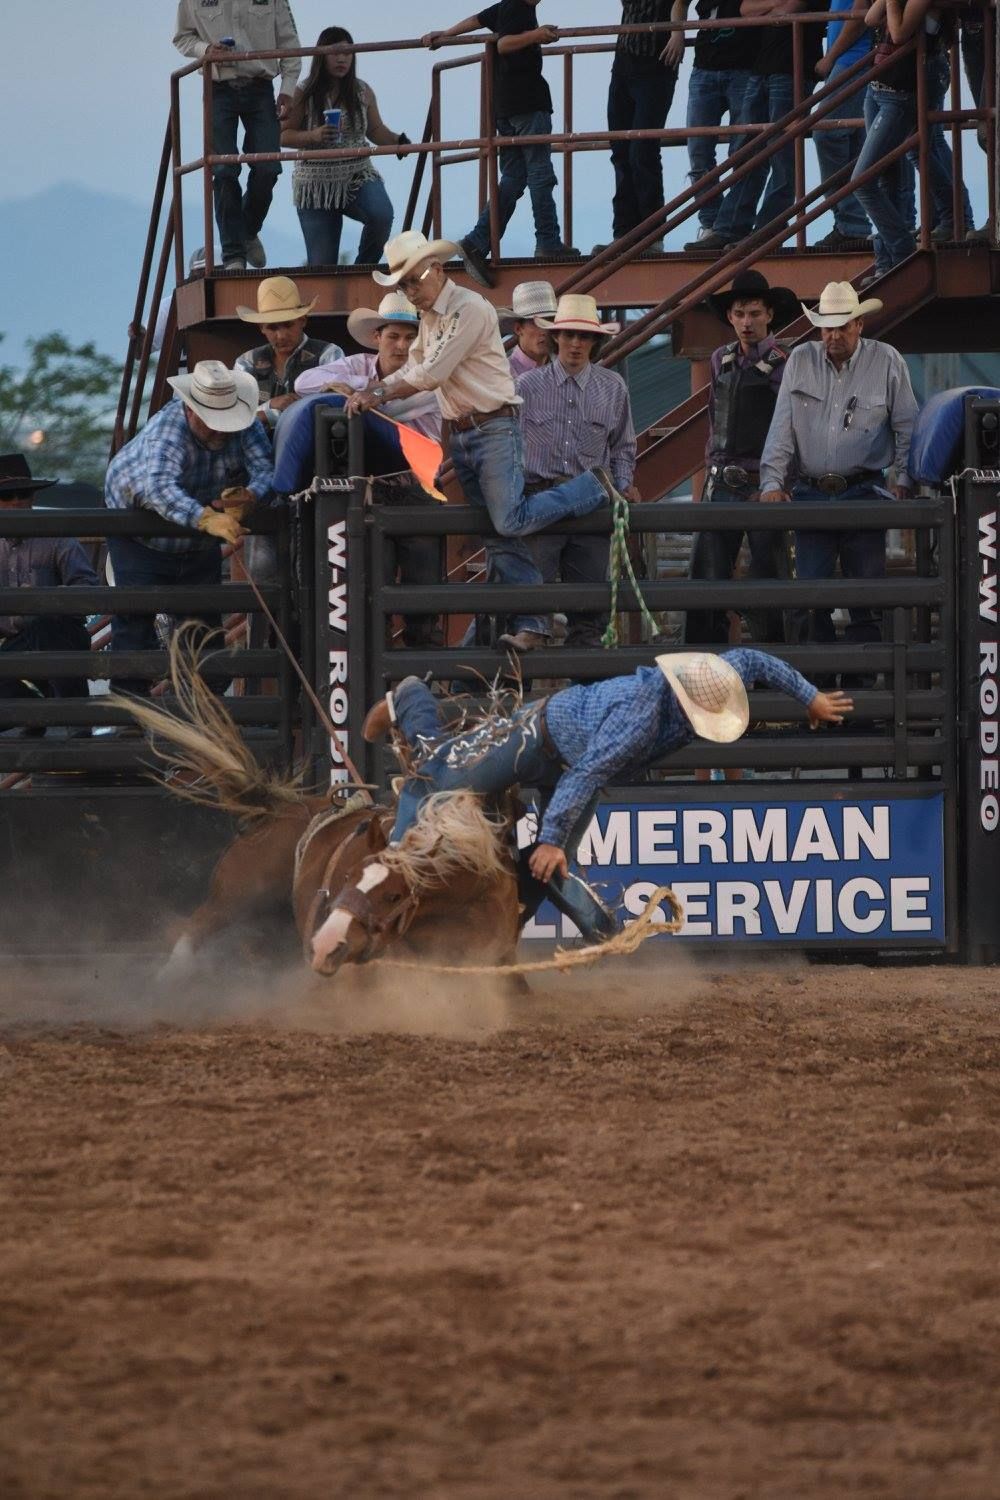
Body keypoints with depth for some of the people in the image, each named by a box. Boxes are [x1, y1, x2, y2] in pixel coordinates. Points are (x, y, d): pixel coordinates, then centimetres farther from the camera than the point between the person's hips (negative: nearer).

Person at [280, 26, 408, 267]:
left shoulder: (362, 92, 4)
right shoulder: (304, 95, -5)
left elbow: (375, 130, 14)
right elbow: (283, 136, -4)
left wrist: (397, 141, -6)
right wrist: (313, 136, -21)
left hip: (358, 176, 2)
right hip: (316, 185, -2)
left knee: (381, 215, -32)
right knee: (323, 265, -3)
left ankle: (364, 269, -5)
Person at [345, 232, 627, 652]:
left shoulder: (469, 309, -15)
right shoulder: (429, 317, 14)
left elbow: (431, 376, -18)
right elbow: (412, 370, 20)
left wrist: (379, 396, -10)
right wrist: (371, 390, 4)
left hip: (495, 429, -9)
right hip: (462, 435, 9)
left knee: (509, 522, -18)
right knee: (500, 537, 3)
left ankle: (594, 487, 0)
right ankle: (529, 625, 1)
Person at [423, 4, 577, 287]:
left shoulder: (507, 7, 16)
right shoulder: (519, 8, -10)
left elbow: (477, 20, 30)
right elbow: (503, 44, -21)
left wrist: (445, 34, 43)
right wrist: (536, 35, -33)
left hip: (505, 105, 9)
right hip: (528, 102, -9)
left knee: (512, 180, 7)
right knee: (540, 174, -5)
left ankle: (477, 243, -2)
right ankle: (548, 243, -4)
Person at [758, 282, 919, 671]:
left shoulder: (887, 362, 3)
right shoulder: (800, 361, 7)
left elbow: (907, 429, 6)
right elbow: (781, 428, 6)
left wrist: (903, 481, -3)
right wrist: (772, 482, -4)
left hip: (863, 493, -2)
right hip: (810, 493, 2)